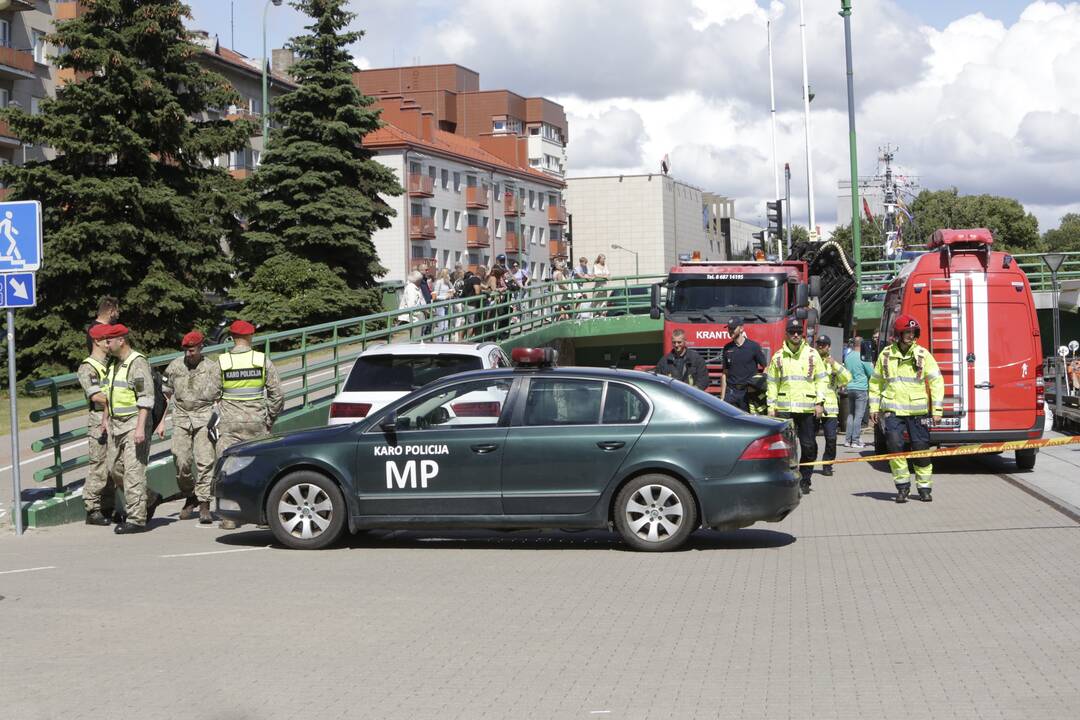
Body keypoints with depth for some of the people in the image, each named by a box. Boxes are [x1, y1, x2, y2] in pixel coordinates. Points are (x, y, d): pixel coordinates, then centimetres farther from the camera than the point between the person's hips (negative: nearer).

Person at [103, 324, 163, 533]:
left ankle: (136, 519, -7)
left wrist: (140, 427, -24)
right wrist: (107, 421, 21)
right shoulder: (114, 364, 15)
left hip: (134, 424, -9)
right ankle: (149, 499, 25)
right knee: (114, 467, 10)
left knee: (133, 471, -9)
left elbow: (146, 398, -18)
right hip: (116, 425, 9)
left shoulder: (138, 363, -13)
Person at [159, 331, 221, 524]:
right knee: (181, 461, -6)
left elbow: (220, 397, 6)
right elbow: (164, 395, 15)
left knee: (205, 461, -12)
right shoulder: (175, 367, 8)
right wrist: (161, 421, 10)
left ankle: (204, 505, -9)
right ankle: (190, 497, 18)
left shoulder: (212, 367, 2)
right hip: (181, 418, 2)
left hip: (205, 418, -2)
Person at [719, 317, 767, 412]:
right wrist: (722, 397, 9)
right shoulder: (727, 348, 11)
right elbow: (724, 374, 14)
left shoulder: (753, 347, 0)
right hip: (731, 392, 3)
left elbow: (765, 368, 4)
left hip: (748, 392, -3)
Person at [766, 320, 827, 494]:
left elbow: (820, 380, 8)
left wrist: (820, 403, -2)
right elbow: (772, 383, 12)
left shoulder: (812, 354, 7)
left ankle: (804, 481, 12)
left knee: (809, 446, 0)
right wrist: (771, 406, 6)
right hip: (784, 408, 0)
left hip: (807, 408, 0)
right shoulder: (778, 356, 9)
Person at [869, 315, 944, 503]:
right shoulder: (886, 355, 5)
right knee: (894, 445, -15)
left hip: (918, 411, 0)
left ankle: (924, 487, 18)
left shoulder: (922, 354, 1)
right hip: (893, 410, 0)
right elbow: (876, 382, 15)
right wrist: (874, 408, 10)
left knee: (921, 448, 2)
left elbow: (936, 381, 2)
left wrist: (936, 409, -4)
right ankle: (902, 486, -1)